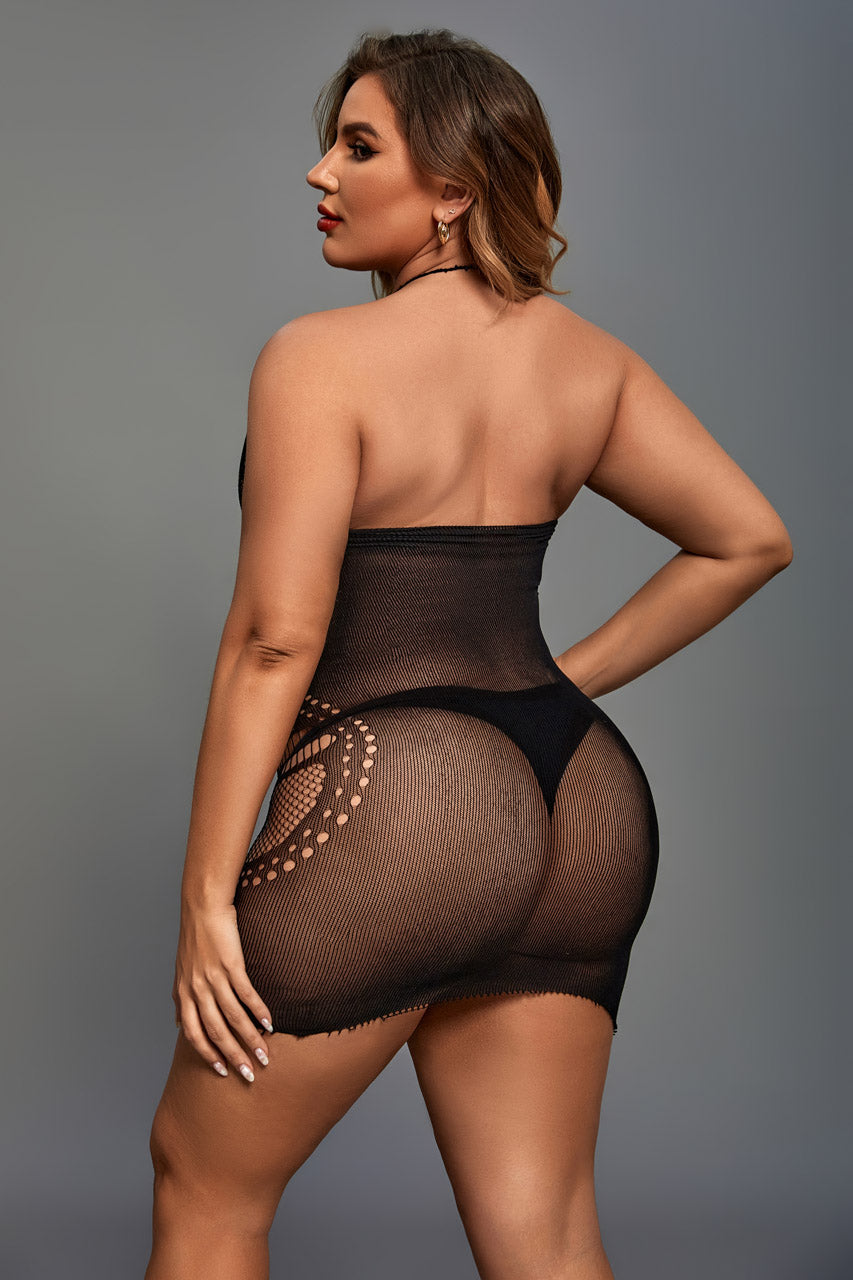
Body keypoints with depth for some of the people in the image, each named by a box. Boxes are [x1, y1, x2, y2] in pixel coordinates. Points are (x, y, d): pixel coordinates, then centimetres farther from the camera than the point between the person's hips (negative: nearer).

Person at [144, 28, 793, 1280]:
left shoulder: (321, 357, -12)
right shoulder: (586, 355, 8)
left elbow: (276, 636, -16)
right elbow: (750, 538, 12)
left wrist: (205, 896, -10)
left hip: (391, 808, -7)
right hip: (579, 808, 7)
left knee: (205, 1178, 16)